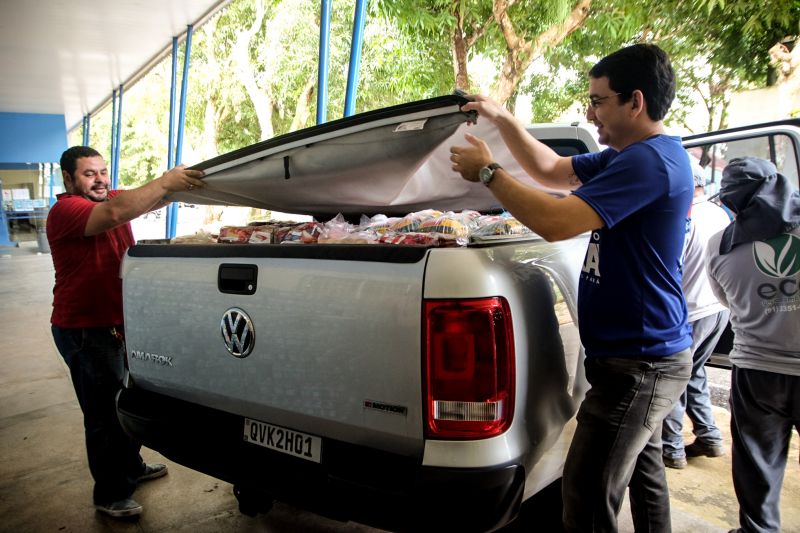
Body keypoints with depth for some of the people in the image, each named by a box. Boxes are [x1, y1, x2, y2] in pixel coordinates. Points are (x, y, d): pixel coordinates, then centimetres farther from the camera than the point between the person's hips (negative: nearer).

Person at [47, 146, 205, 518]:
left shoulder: (111, 198, 8)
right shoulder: (65, 210, -18)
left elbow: (152, 201, -4)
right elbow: (114, 214, -37)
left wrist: (179, 183, -24)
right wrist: (164, 183, -43)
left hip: (117, 324, 8)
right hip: (84, 332, -8)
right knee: (104, 414, 3)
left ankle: (131, 467, 42)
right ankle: (110, 495, 21)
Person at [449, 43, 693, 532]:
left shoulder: (650, 159, -21)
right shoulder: (628, 156, 12)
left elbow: (556, 223, -28)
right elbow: (550, 170, 17)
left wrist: (488, 172, -16)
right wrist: (502, 119, 7)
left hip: (639, 362, -11)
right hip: (647, 351, 11)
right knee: (644, 474, 24)